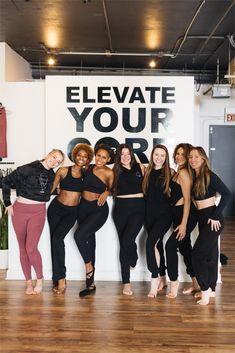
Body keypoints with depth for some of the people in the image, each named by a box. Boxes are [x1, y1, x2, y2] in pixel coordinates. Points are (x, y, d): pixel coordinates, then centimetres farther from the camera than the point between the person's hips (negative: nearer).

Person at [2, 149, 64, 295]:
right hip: (19, 210, -1)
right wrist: (8, 203, -4)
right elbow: (6, 181, -6)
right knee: (23, 248, 6)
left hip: (38, 212, 2)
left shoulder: (51, 175, 6)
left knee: (31, 248, -10)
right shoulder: (29, 168, -9)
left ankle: (40, 279, 9)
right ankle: (28, 282, 19)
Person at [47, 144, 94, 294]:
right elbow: (51, 188, 1)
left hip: (72, 212, -1)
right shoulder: (63, 171, -2)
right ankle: (59, 278, 12)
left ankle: (60, 278, -11)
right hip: (56, 208, 1)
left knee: (58, 238, -19)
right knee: (55, 240, 1)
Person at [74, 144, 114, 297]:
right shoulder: (89, 168, 5)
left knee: (79, 235, -24)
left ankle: (89, 266, 3)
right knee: (89, 240, 10)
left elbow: (111, 189, 6)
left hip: (99, 210, -5)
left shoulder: (109, 173, -8)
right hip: (83, 207, 5)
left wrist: (106, 193, -13)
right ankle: (90, 283, 19)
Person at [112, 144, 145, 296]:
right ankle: (126, 283, 14)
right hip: (121, 208, 2)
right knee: (123, 243, 4)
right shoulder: (115, 170, 9)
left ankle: (133, 259, 16)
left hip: (138, 207, -2)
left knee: (127, 240, -21)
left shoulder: (140, 167, 6)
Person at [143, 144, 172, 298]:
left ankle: (155, 280, -8)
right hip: (150, 213, 4)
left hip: (164, 214, -4)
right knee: (157, 244, 12)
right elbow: (144, 192, 11)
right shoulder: (147, 172, 7)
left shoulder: (169, 173, -2)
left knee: (151, 242, -19)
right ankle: (162, 278, 27)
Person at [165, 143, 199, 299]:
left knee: (170, 245, -11)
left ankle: (174, 283, -1)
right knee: (185, 247, 14)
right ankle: (196, 283, 25)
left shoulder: (183, 172, -14)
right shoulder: (178, 172, 13)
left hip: (186, 215, -10)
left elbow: (187, 199, -18)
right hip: (178, 213, 10)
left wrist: (184, 224, -21)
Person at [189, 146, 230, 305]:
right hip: (202, 219, 7)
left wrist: (215, 216, -18)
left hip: (213, 219, -7)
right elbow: (190, 196, 16)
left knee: (197, 253, -9)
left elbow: (226, 194, -18)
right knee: (210, 253, 14)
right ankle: (210, 289, 24)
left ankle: (205, 289, 3)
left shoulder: (209, 175, -13)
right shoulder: (193, 176, 8)